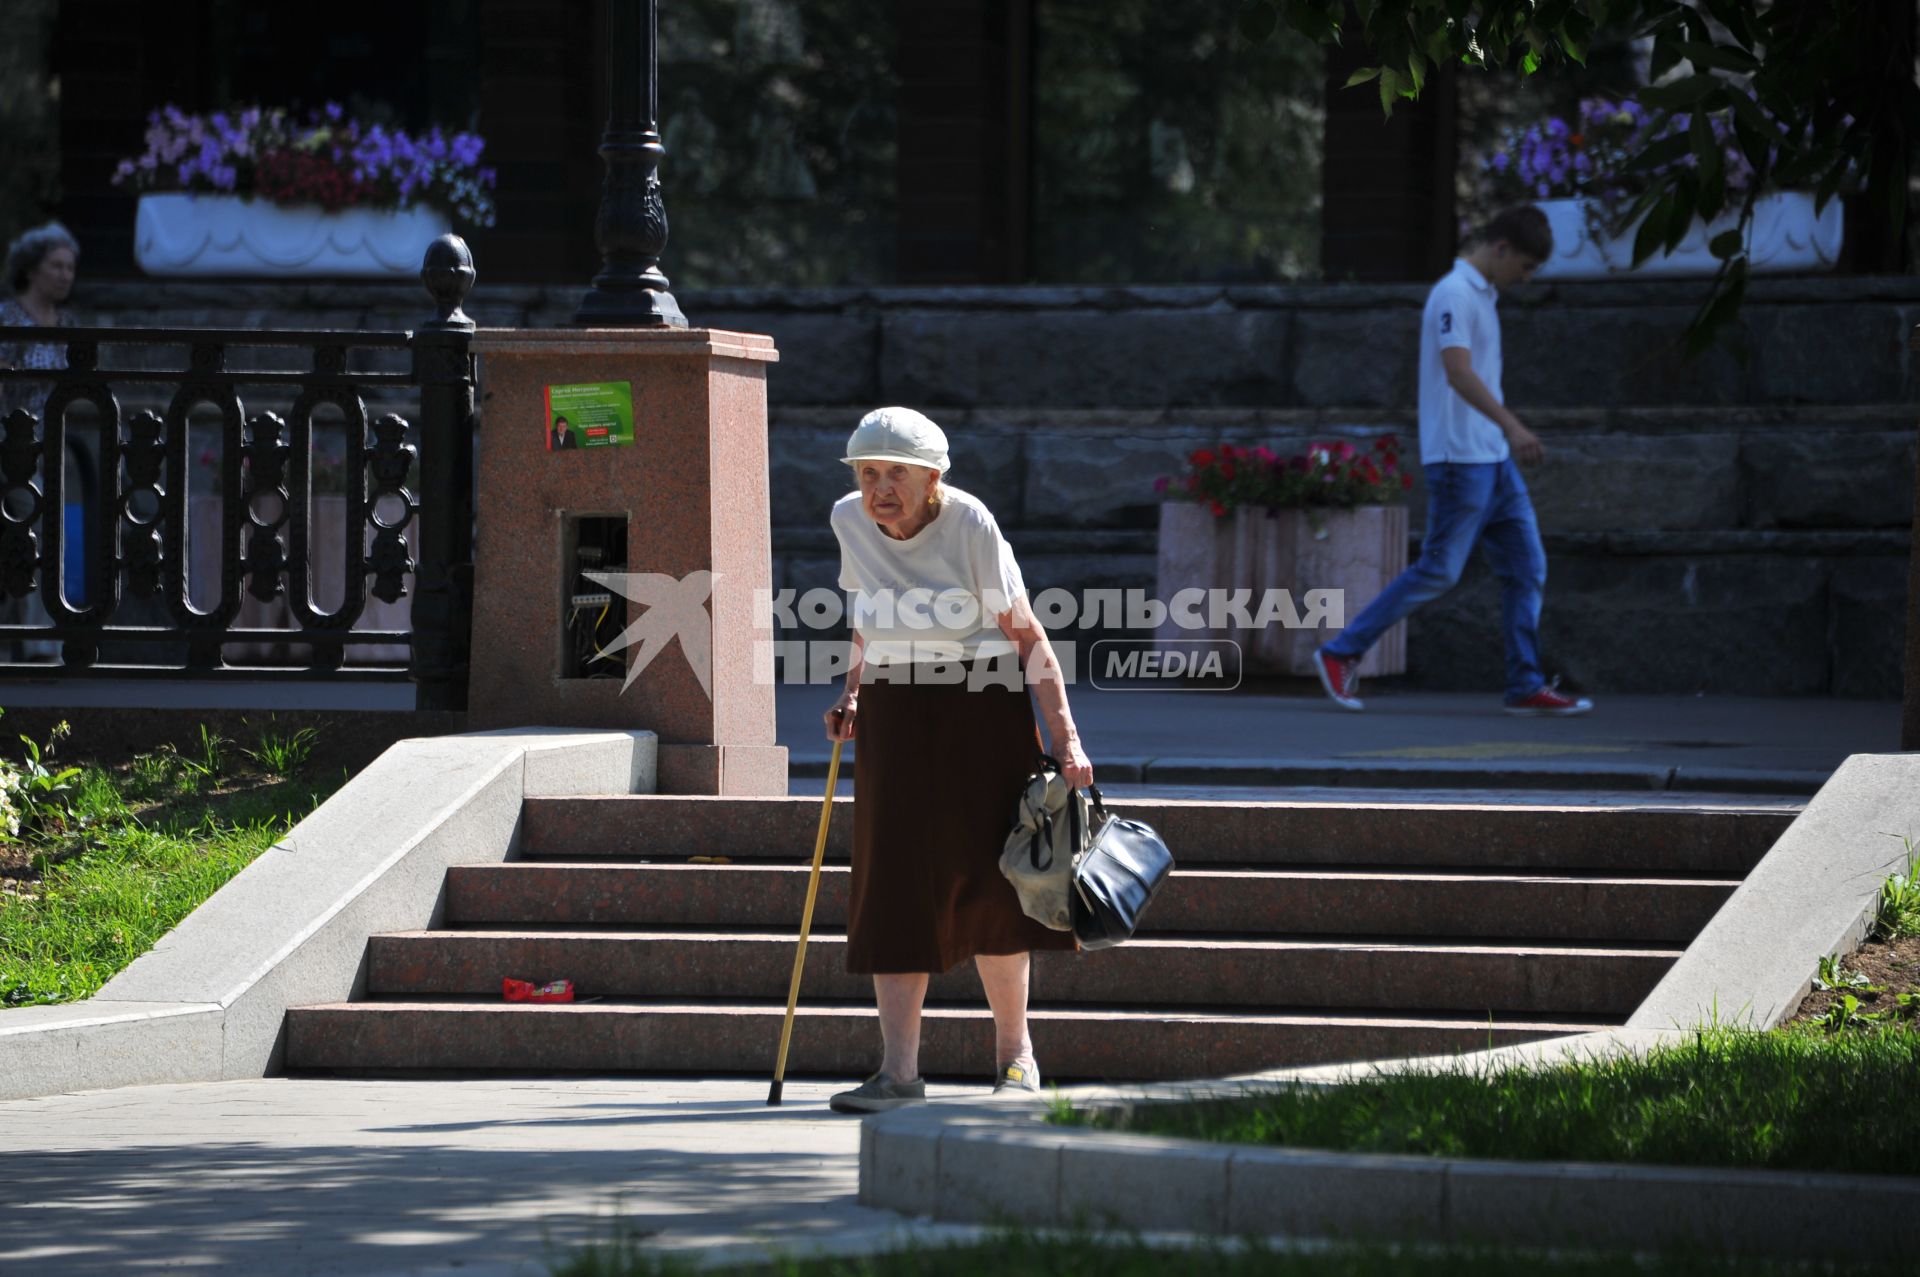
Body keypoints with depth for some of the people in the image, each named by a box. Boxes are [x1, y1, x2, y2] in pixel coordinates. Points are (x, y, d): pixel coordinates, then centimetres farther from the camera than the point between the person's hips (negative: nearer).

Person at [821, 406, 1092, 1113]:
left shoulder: (971, 527, -14)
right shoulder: (850, 521, 1)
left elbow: (1027, 637, -12)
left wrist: (1064, 736, -18)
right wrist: (854, 688, 8)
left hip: (980, 710, -4)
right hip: (892, 716, 4)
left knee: (985, 881, 0)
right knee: (894, 887, -4)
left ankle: (1015, 1054, 17)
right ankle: (898, 1071, -7)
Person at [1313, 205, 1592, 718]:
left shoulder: (1483, 296, 17)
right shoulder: (1455, 295, -14)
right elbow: (1458, 371, -26)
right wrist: (1511, 425, -36)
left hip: (1494, 459, 10)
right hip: (1459, 459, -10)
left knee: (1527, 569, 5)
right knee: (1438, 572, -7)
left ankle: (1527, 686, 7)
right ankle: (1341, 653, 2)